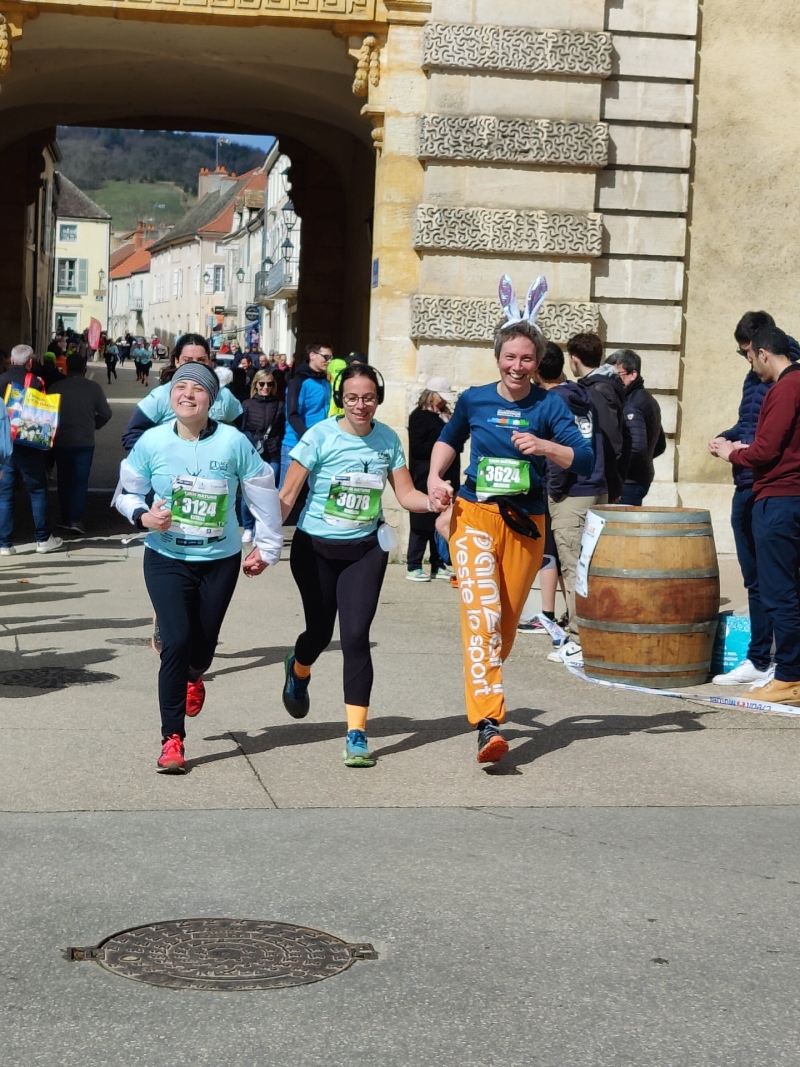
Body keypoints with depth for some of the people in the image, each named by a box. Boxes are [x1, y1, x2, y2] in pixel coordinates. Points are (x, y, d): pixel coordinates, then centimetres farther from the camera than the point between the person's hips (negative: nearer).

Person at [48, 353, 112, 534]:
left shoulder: (56, 387, -5)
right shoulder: (93, 387, -7)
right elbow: (105, 413, -4)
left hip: (61, 441, 1)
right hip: (85, 441, -1)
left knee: (64, 479, 13)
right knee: (80, 480, 3)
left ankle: (66, 518, 16)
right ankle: (76, 519, -7)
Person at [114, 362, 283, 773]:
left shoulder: (233, 442, -12)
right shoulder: (152, 442, -9)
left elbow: (264, 494, 0)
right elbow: (126, 493, 5)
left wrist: (266, 547, 7)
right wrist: (142, 516, -17)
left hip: (220, 560, 1)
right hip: (166, 559, -1)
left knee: (204, 642, 12)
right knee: (176, 642, -12)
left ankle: (193, 678, 52)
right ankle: (171, 739, -2)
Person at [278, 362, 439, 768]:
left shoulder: (387, 439, -2)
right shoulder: (320, 436, -12)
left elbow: (406, 494, 1)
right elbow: (287, 496, -10)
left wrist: (433, 501, -20)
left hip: (365, 550, 1)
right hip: (315, 549, -1)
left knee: (355, 636, -9)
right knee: (320, 631, 11)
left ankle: (357, 734, -4)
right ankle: (297, 671, 50)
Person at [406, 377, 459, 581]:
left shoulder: (444, 416, 19)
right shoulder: (419, 416, -6)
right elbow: (416, 448, -15)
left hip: (445, 478, 7)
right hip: (426, 480, -7)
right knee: (423, 524, -5)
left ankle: (438, 565, 14)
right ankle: (413, 567, 0)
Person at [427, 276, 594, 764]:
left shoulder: (549, 405, -3)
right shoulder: (474, 400, 3)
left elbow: (585, 459, -12)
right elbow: (449, 440, 22)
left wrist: (544, 445, -28)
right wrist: (435, 476, 5)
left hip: (526, 524, 1)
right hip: (475, 516, -1)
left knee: (508, 620, 12)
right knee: (483, 615, -18)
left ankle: (485, 690, 37)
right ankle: (488, 722, -24)